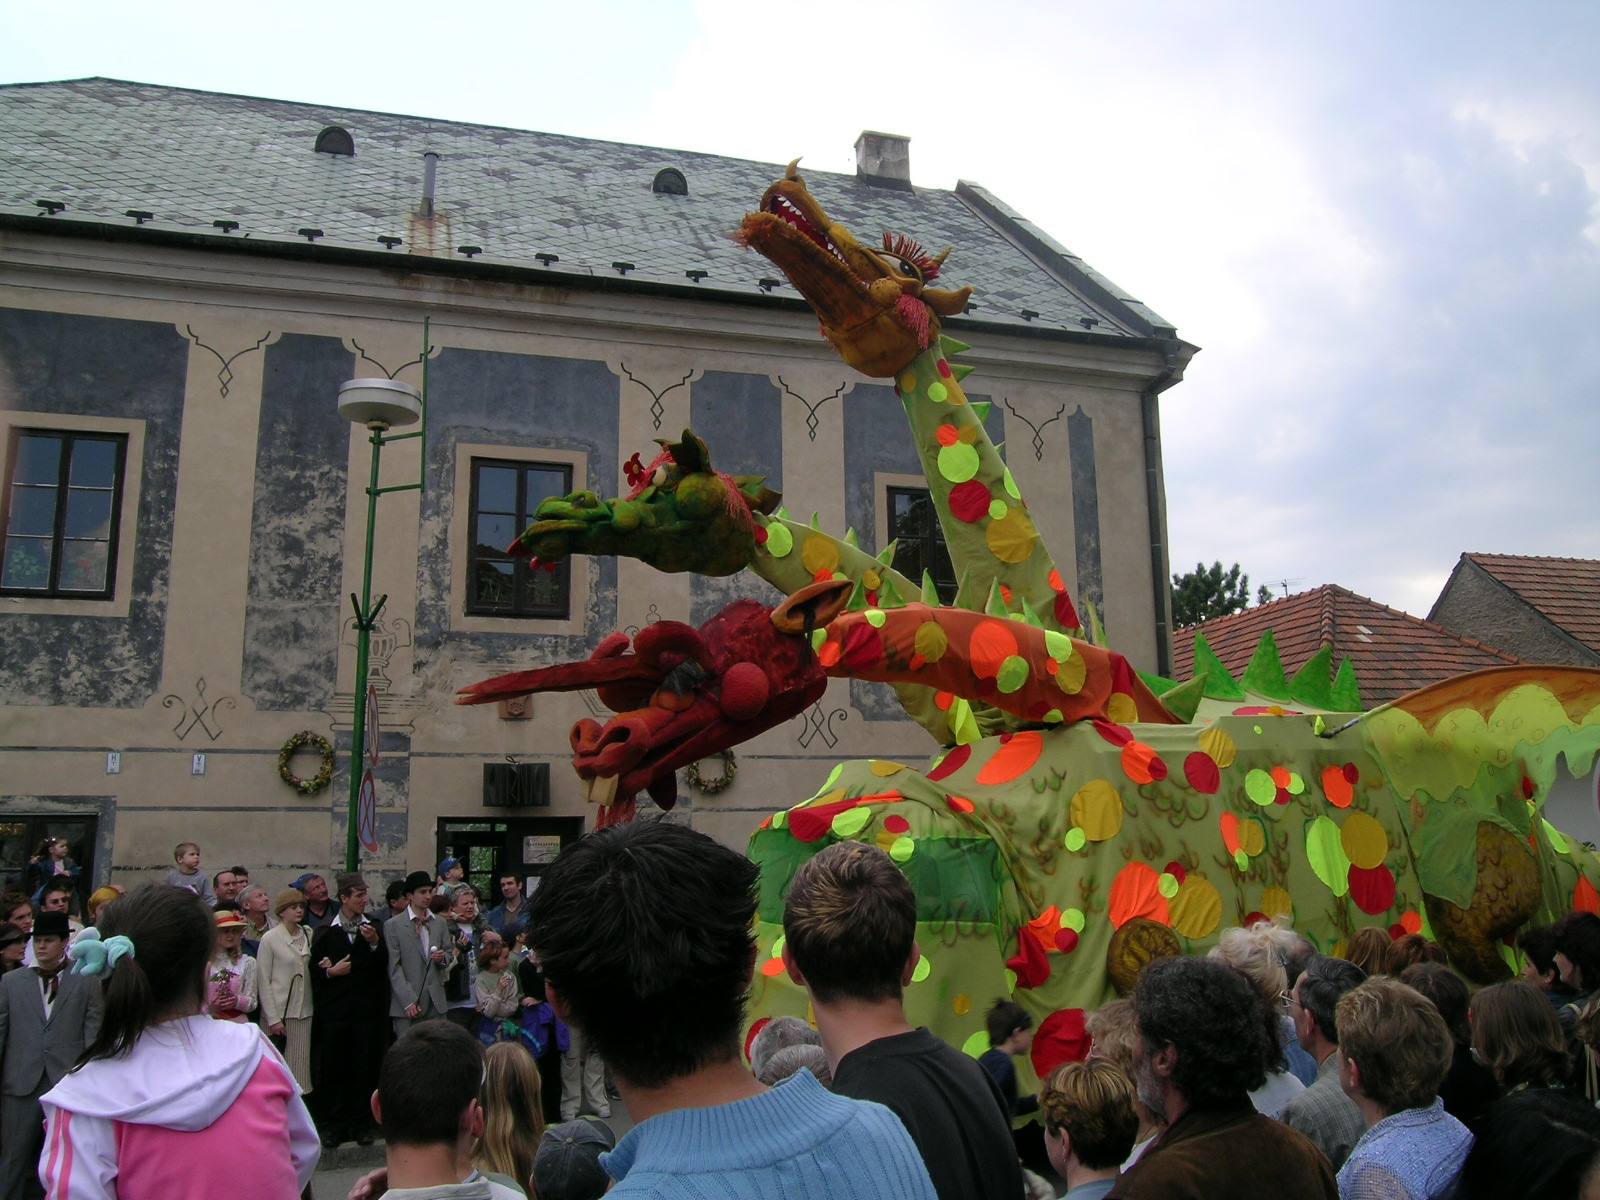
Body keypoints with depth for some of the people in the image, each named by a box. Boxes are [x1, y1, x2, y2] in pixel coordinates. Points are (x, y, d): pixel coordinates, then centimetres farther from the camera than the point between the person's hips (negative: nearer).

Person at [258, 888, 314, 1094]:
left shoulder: (308, 935, 6)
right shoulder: (270, 938, -7)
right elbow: (263, 981, -7)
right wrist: (273, 1019, -10)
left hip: (304, 1012, 4)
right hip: (278, 1013, -4)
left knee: (301, 1068, 4)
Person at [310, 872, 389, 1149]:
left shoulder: (374, 928, 6)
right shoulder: (325, 932, 4)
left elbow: (382, 968, 0)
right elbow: (315, 970, 4)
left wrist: (375, 944, -14)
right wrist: (330, 972, -14)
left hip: (367, 1009, 1)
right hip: (335, 1009, -1)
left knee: (364, 1068, 3)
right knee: (333, 1068, 3)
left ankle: (361, 1125, 13)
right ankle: (333, 1126, 14)